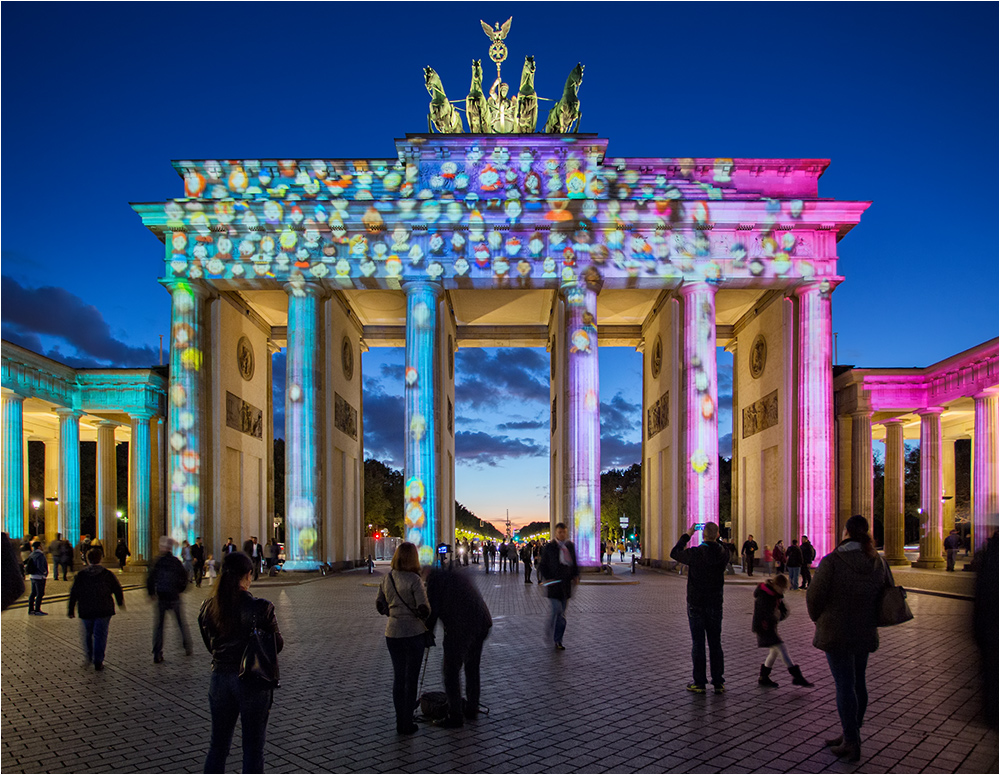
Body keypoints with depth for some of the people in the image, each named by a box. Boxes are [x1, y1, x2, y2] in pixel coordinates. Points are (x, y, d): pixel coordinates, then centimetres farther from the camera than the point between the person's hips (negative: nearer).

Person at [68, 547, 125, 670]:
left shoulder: (81, 575, -3)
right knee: (100, 635, 3)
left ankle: (89, 657, 25)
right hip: (103, 610, -1)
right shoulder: (107, 574, -5)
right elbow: (117, 590, 1)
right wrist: (121, 603, 17)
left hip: (86, 611, 1)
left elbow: (74, 594, -1)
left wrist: (71, 610, 8)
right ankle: (98, 662, 2)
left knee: (87, 634, 21)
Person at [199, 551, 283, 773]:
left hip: (220, 678, 4)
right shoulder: (260, 608, -18)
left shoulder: (208, 607, -2)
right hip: (253, 680, -4)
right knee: (253, 748, 9)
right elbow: (277, 645, -8)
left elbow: (210, 645, 9)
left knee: (218, 745, 18)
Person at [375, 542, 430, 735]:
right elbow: (424, 609, -18)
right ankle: (407, 724, 11)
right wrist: (425, 613, 4)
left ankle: (400, 722, 21)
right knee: (411, 678, 6)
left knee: (398, 677, 15)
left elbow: (380, 605, 10)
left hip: (392, 632, 5)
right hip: (413, 632, -5)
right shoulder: (415, 580, -16)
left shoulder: (387, 578, 2)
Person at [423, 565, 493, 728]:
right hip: (483, 621, 9)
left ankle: (455, 716, 6)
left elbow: (433, 608, -4)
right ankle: (472, 709, 33)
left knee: (451, 671, 2)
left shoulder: (434, 576, -1)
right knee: (472, 667, 22)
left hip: (460, 627, -9)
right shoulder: (456, 573, 23)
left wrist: (428, 631, 8)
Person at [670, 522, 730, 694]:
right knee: (715, 643, 10)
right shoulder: (723, 554, -6)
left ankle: (699, 683, 6)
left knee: (698, 643, 3)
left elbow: (674, 553, 1)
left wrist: (687, 535, 7)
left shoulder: (694, 554, -17)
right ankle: (718, 683, 13)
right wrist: (716, 538, 16)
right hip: (715, 603, 3)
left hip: (696, 604, -3)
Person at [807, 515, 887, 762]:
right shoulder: (878, 563, 0)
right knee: (858, 682, 16)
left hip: (837, 633, -6)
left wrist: (818, 619, 7)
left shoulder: (831, 562, -18)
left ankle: (851, 743, 3)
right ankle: (852, 735, 28)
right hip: (865, 633, 6)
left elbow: (815, 595, -13)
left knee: (844, 685, 0)